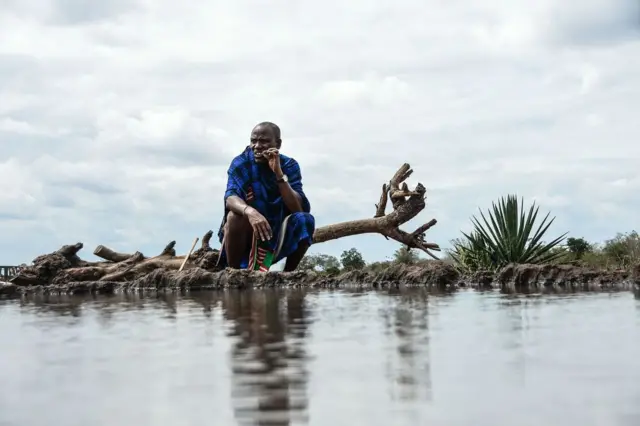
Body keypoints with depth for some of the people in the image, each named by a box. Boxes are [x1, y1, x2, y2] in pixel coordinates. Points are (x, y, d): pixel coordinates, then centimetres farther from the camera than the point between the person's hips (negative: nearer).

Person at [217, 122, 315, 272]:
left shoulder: (289, 165, -8)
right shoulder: (241, 163, -11)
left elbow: (298, 209, -21)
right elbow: (230, 198, -29)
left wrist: (278, 173, -30)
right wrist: (250, 212, -51)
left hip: (277, 234, 2)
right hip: (245, 234, -2)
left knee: (305, 220, -24)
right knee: (235, 215, -32)